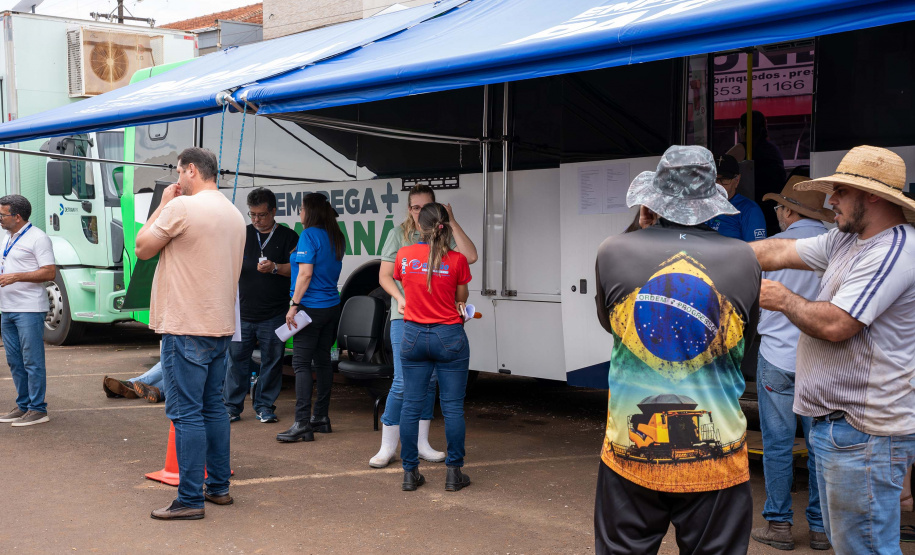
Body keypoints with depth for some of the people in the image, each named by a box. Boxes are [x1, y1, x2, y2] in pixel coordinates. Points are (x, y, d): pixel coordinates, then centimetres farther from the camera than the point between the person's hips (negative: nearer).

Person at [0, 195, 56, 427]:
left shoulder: (37, 238, -9)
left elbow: (49, 272, -16)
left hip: (29, 310, -9)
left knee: (32, 361, -6)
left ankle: (38, 409, -2)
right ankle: (23, 406, 19)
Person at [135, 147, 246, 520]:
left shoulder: (181, 207, -13)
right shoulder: (234, 215, 13)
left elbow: (143, 248, -2)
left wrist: (163, 204, 5)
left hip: (186, 328, -8)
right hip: (221, 327, 8)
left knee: (186, 413, -5)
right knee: (213, 408, 16)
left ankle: (190, 500, -3)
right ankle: (219, 486, 23)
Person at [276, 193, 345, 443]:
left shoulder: (309, 235, -12)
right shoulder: (337, 237, 11)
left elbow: (305, 273, -17)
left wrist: (294, 304, -15)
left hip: (311, 307, -8)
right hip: (332, 305, 8)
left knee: (302, 363, -8)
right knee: (323, 360, 13)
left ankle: (302, 424, -14)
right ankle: (321, 417, 19)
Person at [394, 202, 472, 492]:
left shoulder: (404, 255, -3)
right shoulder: (456, 260, -9)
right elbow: (462, 298, 4)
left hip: (413, 336, 2)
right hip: (449, 337, -2)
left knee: (411, 405, 7)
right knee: (453, 407, 4)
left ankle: (410, 473, 11)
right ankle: (454, 473, 8)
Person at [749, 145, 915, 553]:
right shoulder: (846, 241, 12)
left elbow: (834, 324, -24)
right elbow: (778, 253, 16)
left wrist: (784, 300, -6)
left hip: (864, 434, -10)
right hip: (836, 425, 10)